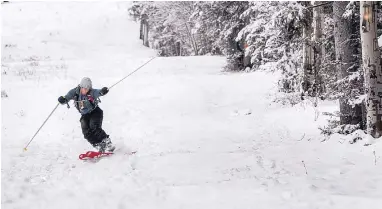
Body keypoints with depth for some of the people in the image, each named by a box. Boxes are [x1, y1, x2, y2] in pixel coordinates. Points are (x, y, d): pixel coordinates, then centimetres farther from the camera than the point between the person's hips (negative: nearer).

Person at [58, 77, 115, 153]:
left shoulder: (92, 92, -24)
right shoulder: (75, 92, -14)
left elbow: (98, 92, -44)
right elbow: (67, 98, -15)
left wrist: (102, 91, -68)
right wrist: (62, 100, -39)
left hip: (95, 112, -4)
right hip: (85, 115, 4)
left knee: (94, 127, -26)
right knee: (86, 132, -16)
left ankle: (108, 144, -18)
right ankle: (100, 147, -13)